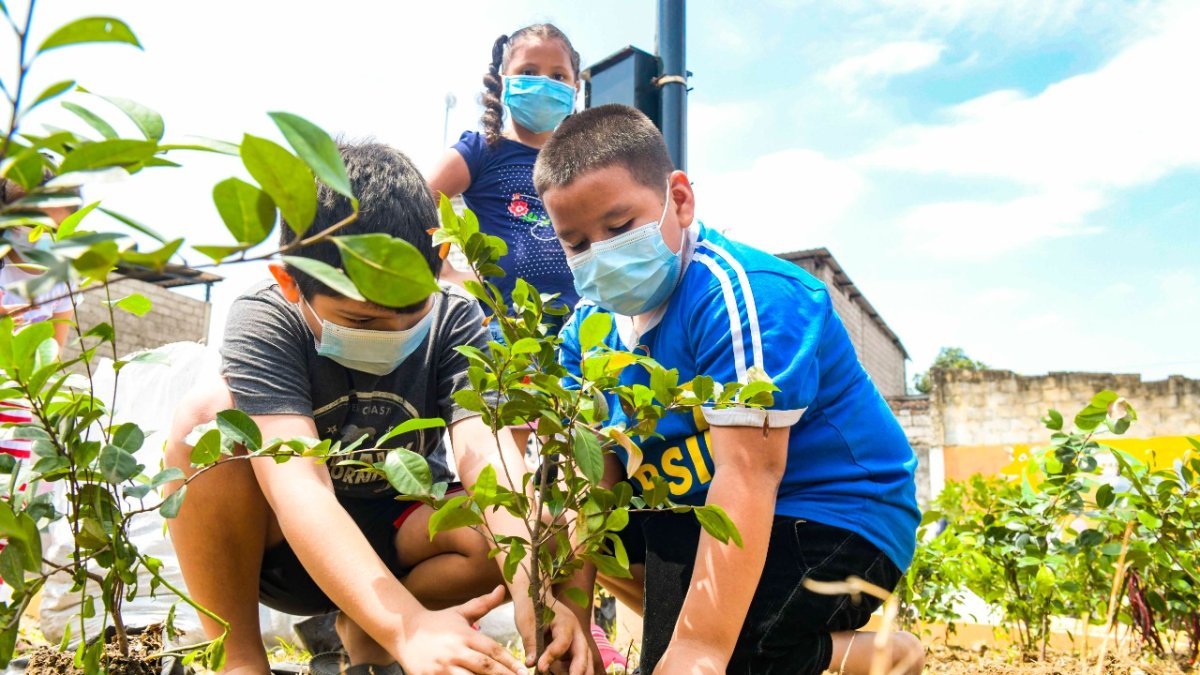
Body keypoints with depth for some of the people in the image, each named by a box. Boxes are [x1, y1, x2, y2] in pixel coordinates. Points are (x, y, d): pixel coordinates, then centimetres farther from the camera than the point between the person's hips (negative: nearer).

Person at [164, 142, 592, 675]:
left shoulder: (454, 320, -18)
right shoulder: (262, 322, -23)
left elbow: (484, 451, -31)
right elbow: (300, 487, -35)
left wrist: (530, 589, -48)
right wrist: (408, 626, -48)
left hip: (399, 539, 2)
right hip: (283, 539, -1)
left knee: (503, 529, -28)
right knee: (210, 413, -28)